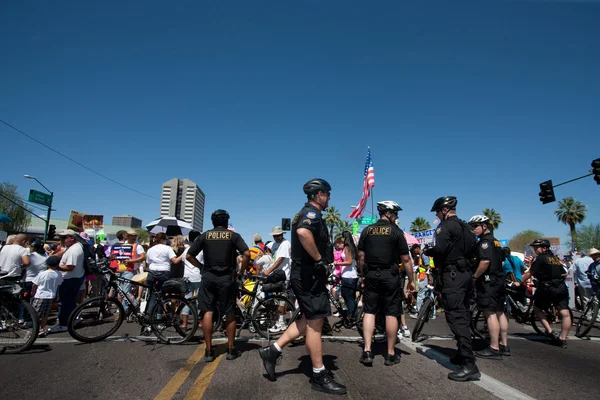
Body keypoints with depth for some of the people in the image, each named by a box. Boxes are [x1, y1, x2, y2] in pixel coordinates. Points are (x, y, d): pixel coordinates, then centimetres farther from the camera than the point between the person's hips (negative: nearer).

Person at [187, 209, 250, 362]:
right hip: (227, 278, -1)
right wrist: (242, 271, 0)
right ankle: (231, 349, 16)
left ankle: (209, 351, 10)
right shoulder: (233, 235, 0)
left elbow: (189, 256, 2)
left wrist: (201, 266, 13)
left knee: (208, 312, 6)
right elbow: (247, 254, -11)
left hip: (208, 277, 1)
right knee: (230, 313, 9)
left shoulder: (204, 236, 4)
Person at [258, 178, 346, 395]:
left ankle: (272, 351, 22)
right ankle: (319, 375, 11)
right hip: (310, 275, -10)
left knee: (307, 320, 18)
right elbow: (303, 232, -38)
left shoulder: (305, 214, 17)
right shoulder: (312, 213, -15)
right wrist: (319, 260, -26)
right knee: (315, 323, -1)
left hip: (305, 274, 10)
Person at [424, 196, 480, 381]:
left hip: (453, 275, -10)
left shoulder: (445, 225, -10)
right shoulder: (465, 226, 17)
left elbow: (439, 249, -22)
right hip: (465, 273, 10)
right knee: (463, 315, 17)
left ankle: (469, 365, -12)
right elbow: (472, 250, 19)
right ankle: (463, 355, 28)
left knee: (456, 316, -10)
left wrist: (428, 251, -3)